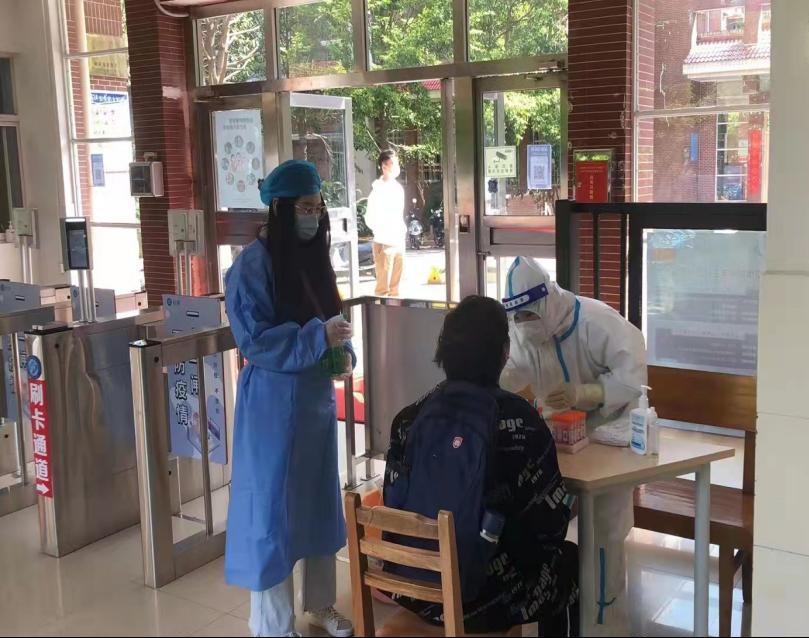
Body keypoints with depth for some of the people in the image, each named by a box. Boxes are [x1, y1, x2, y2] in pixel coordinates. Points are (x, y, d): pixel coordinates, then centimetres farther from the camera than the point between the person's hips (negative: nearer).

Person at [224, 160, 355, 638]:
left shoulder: (315, 257, 9)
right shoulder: (255, 262, -14)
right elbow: (253, 339, -18)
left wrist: (342, 350, -1)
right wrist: (318, 338, -23)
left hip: (318, 398, 8)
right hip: (274, 402, -7)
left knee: (320, 502, 17)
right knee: (274, 507, 1)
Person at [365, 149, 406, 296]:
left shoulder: (398, 188, 13)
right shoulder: (378, 189, -11)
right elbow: (370, 219, -13)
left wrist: (403, 230, 10)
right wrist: (383, 233, -13)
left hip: (399, 242, 8)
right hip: (384, 243, -8)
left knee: (396, 284, 14)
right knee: (383, 286, -7)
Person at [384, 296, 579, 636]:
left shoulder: (411, 416, -5)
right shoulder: (517, 419, -16)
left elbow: (394, 501, 5)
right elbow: (552, 520, -11)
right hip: (486, 595, -5)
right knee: (568, 560, 25)